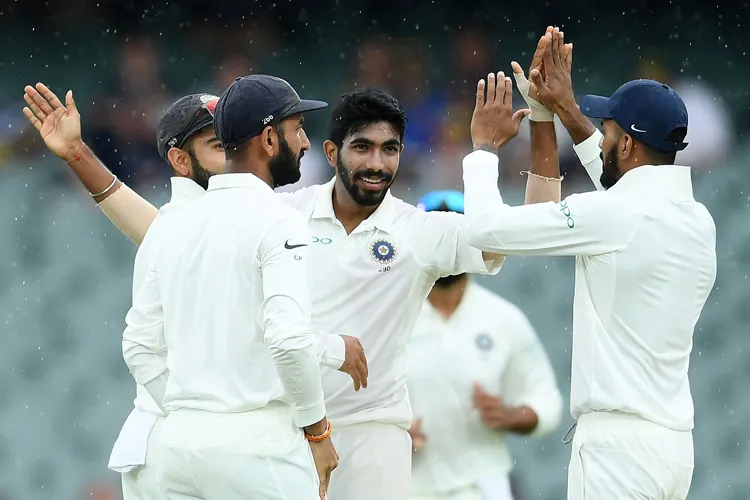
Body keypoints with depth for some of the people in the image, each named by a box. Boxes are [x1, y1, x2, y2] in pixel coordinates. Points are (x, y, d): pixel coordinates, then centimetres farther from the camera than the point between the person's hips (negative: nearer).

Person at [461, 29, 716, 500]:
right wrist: (570, 113, 35)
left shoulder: (612, 215, -14)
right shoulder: (699, 221, 9)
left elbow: (488, 227, -11)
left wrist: (484, 145, 6)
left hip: (620, 442, -8)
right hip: (673, 439, 8)